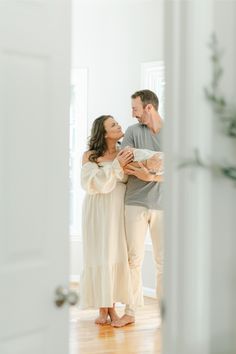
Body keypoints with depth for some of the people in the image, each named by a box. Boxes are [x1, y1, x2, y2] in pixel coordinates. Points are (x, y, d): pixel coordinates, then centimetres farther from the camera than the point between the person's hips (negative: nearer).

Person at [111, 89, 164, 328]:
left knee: (163, 260, 4)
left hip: (162, 203, 0)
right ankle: (130, 311, 10)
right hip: (135, 202, 0)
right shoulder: (133, 132, 5)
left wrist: (151, 176, -21)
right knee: (133, 259, 2)